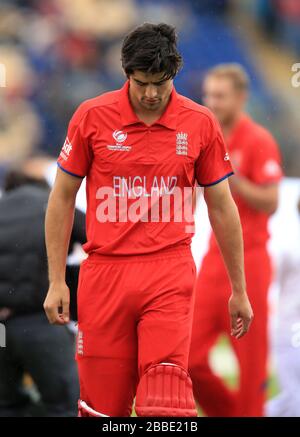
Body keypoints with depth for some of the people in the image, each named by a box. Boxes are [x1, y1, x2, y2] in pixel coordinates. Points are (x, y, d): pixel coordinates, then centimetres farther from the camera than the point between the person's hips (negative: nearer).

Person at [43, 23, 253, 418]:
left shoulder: (200, 123, 2)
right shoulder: (92, 116, 0)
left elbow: (221, 207, 11)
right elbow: (62, 197, 8)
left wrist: (239, 290, 13)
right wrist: (56, 281, 4)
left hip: (171, 272, 0)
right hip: (105, 272, 0)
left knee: (165, 400, -15)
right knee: (102, 402, 1)